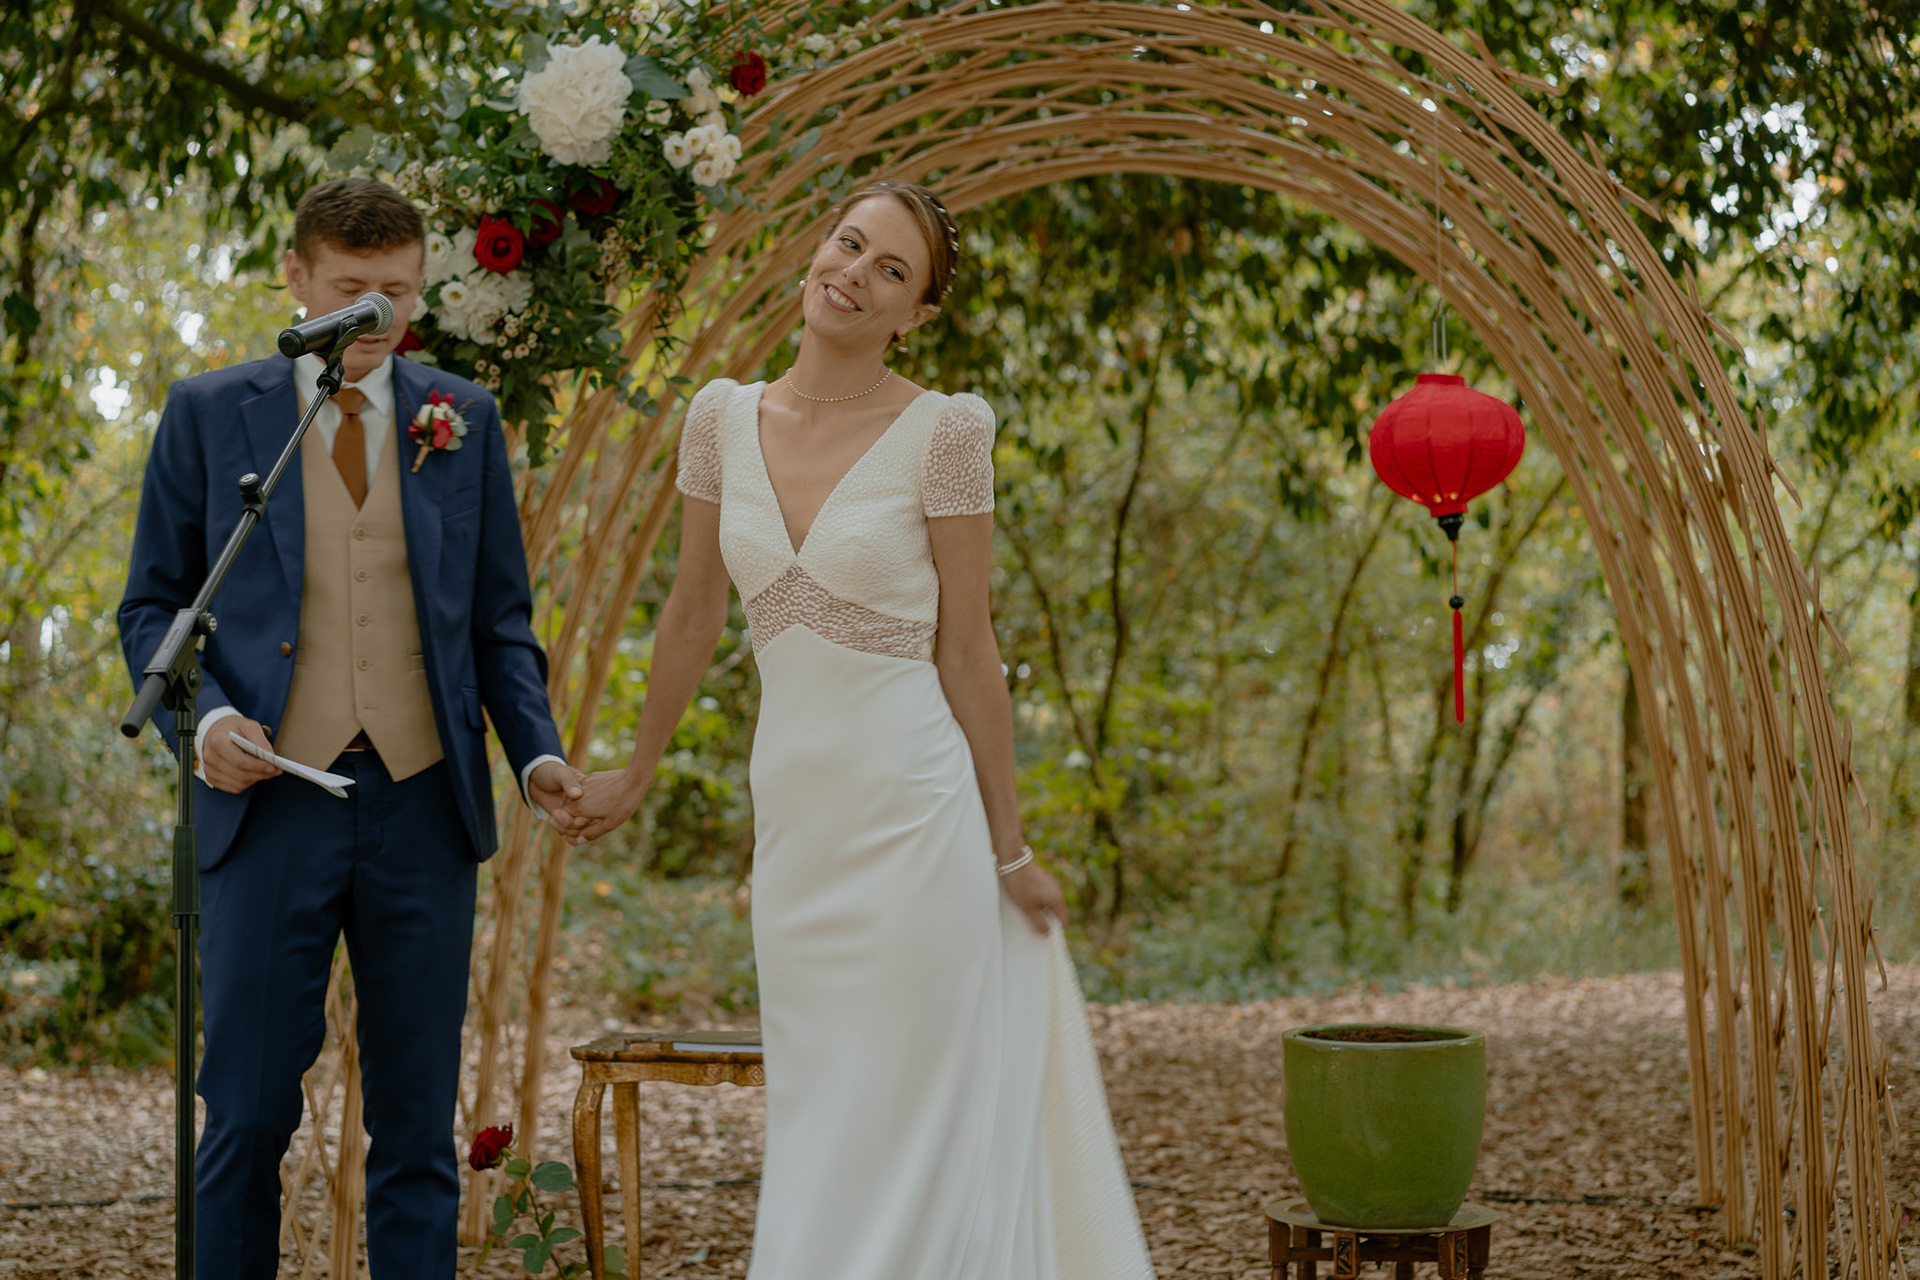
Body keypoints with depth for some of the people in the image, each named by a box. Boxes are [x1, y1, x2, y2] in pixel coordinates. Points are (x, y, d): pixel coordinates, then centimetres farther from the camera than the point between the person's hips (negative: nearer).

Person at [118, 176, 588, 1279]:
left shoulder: (465, 419, 10)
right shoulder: (211, 413, 5)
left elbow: (500, 619, 12)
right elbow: (155, 606, 7)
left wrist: (539, 751, -4)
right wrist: (204, 716, -12)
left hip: (425, 807, 2)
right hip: (271, 804, -1)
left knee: (418, 1125, 6)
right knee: (248, 1116, 0)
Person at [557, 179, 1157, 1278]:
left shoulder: (944, 430, -8)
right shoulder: (725, 416, 3)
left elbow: (967, 647, -5)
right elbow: (695, 611, 14)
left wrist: (1009, 848, -4)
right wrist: (638, 773, 22)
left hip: (911, 809, -5)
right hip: (791, 806, 5)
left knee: (904, 1123, 0)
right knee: (810, 1118, 12)